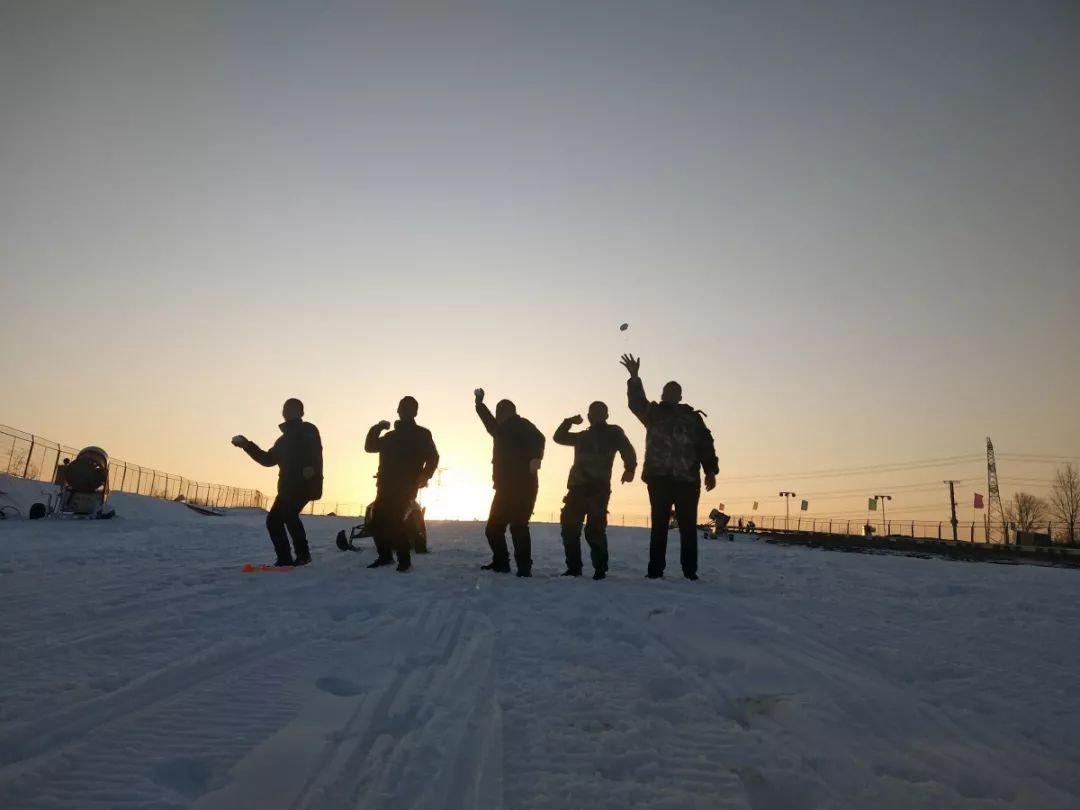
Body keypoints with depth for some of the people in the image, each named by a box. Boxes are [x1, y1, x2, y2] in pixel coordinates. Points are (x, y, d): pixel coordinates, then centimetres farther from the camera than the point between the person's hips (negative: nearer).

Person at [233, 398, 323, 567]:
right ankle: (285, 558, 5)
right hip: (288, 487, 8)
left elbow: (315, 453, -16)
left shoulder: (308, 431, 2)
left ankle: (303, 553, -16)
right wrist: (246, 444, 25)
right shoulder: (284, 439, 26)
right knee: (274, 519, 2)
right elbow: (268, 459, 27)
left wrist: (311, 468, -35)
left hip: (305, 484, -8)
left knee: (288, 514, -24)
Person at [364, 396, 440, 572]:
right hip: (387, 486, 6)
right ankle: (385, 556, 17)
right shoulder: (390, 436, 21)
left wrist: (424, 475, -19)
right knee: (377, 520, 1)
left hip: (406, 487, -6)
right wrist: (377, 428, 6)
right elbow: (369, 446, 20)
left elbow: (433, 458, -4)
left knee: (394, 520, -19)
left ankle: (404, 559, -10)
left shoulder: (422, 434, 4)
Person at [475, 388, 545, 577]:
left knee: (518, 526, -16)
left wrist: (535, 457, -40)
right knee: (493, 528, 13)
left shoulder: (521, 425, -3)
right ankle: (501, 563, 26)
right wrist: (479, 403, 48)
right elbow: (490, 422, 44)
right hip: (506, 487, 9)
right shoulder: (503, 430, 22)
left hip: (522, 487, -9)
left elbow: (538, 439, -22)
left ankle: (524, 567, -13)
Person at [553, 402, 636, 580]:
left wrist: (630, 468, -23)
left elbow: (627, 450, -5)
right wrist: (568, 422, 14)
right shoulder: (582, 436, 27)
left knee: (594, 529, -13)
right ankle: (573, 567, 12)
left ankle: (600, 569, -5)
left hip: (598, 488, -6)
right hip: (578, 487, 6)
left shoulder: (613, 432, 10)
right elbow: (559, 437, 32)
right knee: (569, 526, 2)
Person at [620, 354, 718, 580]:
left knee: (688, 527, 1)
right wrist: (634, 378, -20)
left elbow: (705, 445, 5)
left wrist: (710, 471, -7)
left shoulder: (692, 417, 12)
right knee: (659, 525, 3)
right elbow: (636, 402, -4)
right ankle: (655, 570, 5)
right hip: (659, 477, 0)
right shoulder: (654, 413, 13)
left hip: (687, 479, 0)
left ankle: (690, 571, 6)